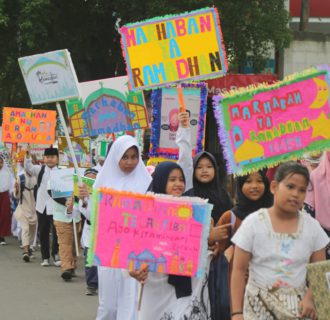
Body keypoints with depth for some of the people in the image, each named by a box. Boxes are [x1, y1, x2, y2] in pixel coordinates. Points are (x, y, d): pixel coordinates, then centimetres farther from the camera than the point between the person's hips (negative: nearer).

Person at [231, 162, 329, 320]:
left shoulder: (312, 226, 0)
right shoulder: (253, 223, -7)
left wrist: (310, 297, -12)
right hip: (260, 305, -2)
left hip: (298, 305, 2)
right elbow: (239, 270, -5)